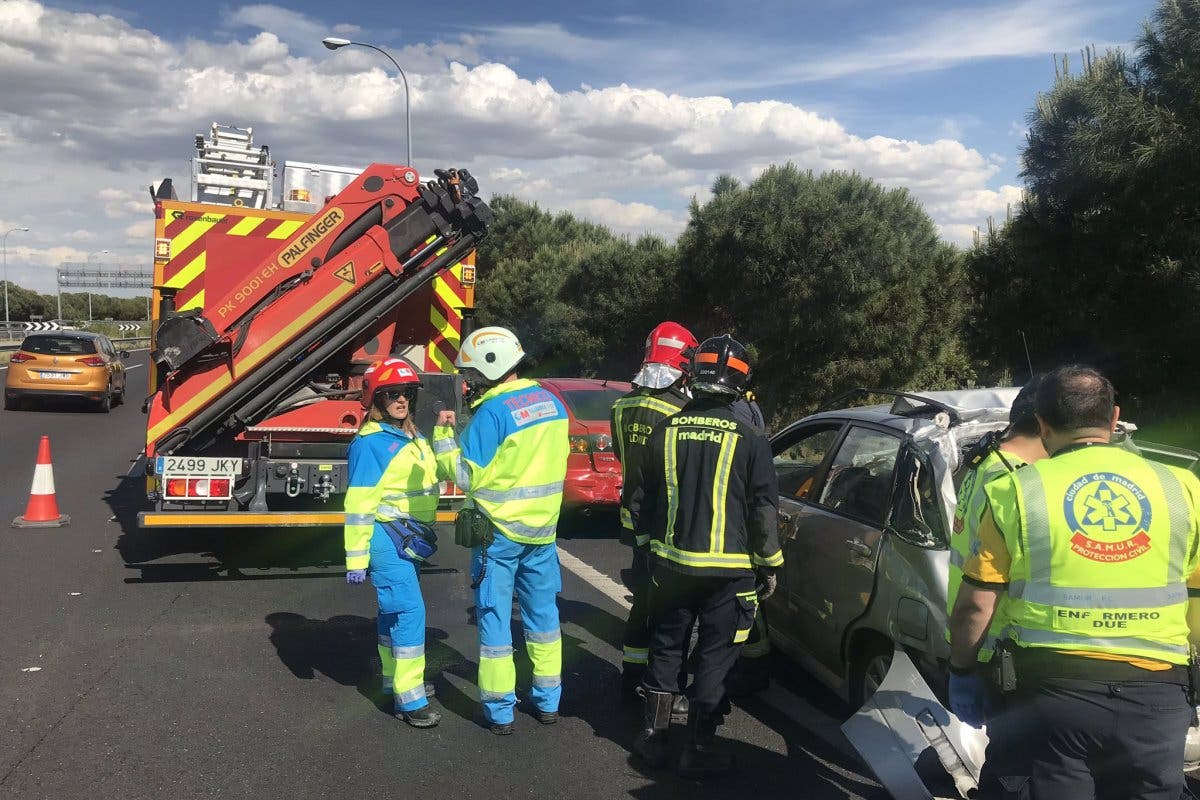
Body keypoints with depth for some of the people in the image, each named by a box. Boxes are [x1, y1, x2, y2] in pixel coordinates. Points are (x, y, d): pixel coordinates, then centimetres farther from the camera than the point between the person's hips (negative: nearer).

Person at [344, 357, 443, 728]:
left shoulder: (414, 438, 11)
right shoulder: (370, 443, -14)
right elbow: (359, 503, -16)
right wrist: (356, 559, -17)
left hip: (411, 538, 8)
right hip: (386, 538, -8)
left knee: (393, 610, 18)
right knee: (408, 611, -11)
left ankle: (395, 680, 31)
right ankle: (410, 699, -6)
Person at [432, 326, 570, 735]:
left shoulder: (492, 412, -19)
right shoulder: (552, 403, 3)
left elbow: (466, 475, -16)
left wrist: (444, 434, -7)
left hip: (499, 532, -6)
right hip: (542, 530, 6)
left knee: (495, 620, 6)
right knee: (543, 614, 17)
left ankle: (500, 712, 13)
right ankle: (548, 702, 26)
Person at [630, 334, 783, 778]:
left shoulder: (666, 430, -1)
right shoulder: (749, 441, -11)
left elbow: (645, 496, 9)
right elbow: (764, 511, -7)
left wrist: (649, 539, 24)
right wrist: (769, 565, 5)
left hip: (671, 562, 3)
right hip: (728, 570, -3)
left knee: (666, 648, 17)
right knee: (714, 657, 7)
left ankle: (653, 735, 25)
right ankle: (698, 749, 13)